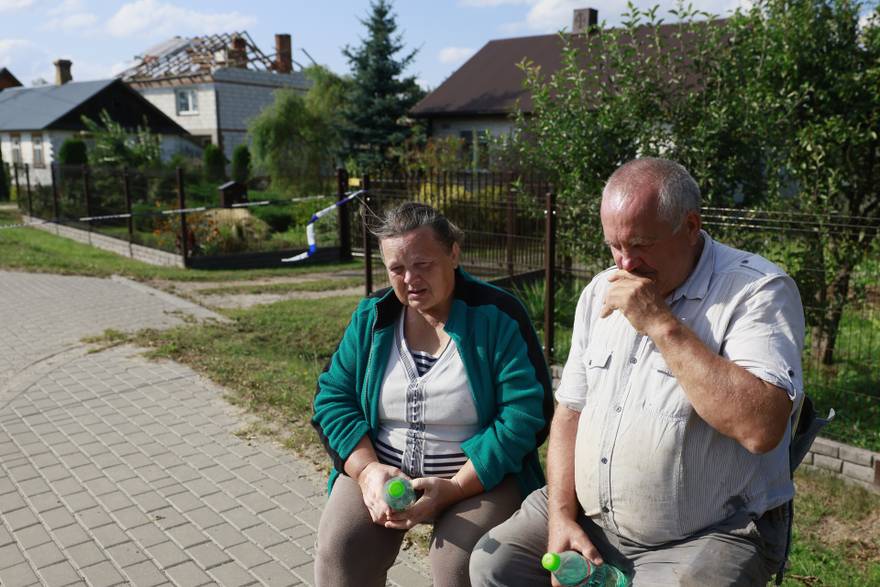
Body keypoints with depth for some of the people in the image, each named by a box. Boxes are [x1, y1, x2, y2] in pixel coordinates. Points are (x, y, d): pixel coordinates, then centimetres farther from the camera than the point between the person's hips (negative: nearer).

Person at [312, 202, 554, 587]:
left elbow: (525, 415, -15)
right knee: (337, 550, -19)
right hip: (382, 470, 3)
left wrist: (453, 489, -22)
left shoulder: (497, 317, -11)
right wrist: (369, 471, -15)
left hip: (480, 473, -2)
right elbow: (333, 397, 2)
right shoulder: (370, 318, 1)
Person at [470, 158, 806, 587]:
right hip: (588, 516, 5)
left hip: (705, 538, -4)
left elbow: (762, 428, -28)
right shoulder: (600, 292, 5)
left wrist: (662, 325, -26)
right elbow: (571, 410, 7)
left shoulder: (759, 290, -14)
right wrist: (561, 517, -3)